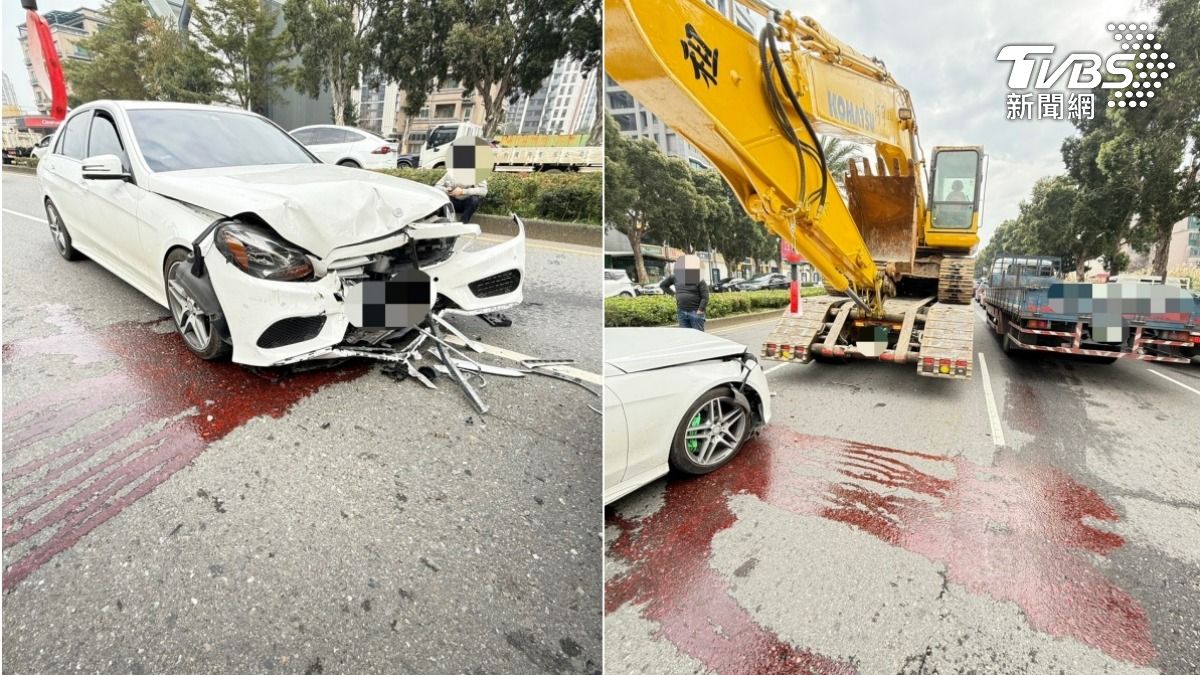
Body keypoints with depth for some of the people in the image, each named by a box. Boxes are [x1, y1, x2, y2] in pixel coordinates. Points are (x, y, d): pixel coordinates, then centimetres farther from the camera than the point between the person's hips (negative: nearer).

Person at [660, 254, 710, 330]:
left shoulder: (699, 280, -4)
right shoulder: (676, 277, 8)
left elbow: (705, 298, -9)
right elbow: (663, 285, 21)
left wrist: (700, 311, -16)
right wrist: (673, 293, 11)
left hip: (695, 312, -4)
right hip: (681, 312, 4)